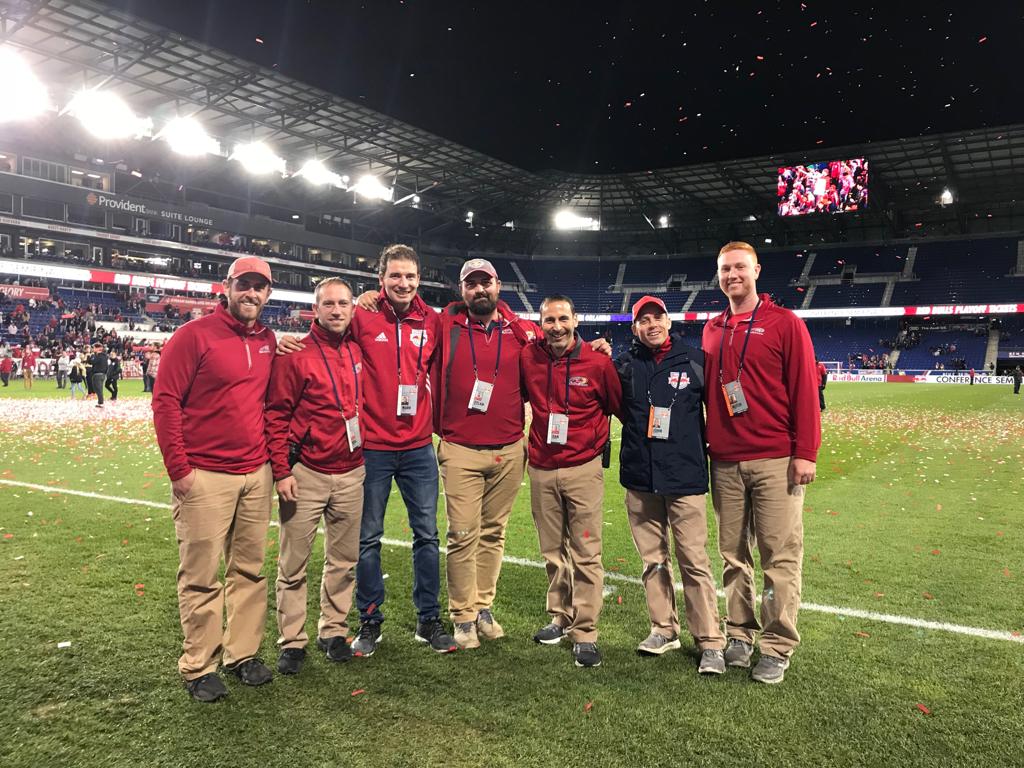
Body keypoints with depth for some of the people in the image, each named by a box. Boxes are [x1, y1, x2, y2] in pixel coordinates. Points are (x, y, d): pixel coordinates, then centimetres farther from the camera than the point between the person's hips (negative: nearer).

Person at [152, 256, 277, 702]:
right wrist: (178, 469, -12)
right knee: (201, 577, 2)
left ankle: (242, 654, 25)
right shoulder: (195, 334, -8)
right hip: (204, 477, -5)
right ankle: (199, 667, 16)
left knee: (250, 570, 12)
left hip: (257, 475, 6)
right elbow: (164, 401, -9)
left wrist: (275, 461, 14)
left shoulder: (268, 341, 10)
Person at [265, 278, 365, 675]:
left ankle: (333, 631, 28)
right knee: (294, 564, 4)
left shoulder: (360, 351, 6)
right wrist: (281, 470, -11)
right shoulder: (295, 354, -7)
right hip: (306, 474, -4)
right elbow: (276, 416, -7)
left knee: (344, 560, 13)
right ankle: (292, 642, 18)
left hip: (352, 474, 4)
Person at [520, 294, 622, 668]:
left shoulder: (598, 362, -8)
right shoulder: (528, 358, 1)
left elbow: (620, 408, 3)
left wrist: (600, 445, 5)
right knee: (552, 551, 14)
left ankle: (585, 633, 7)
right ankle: (560, 617, 30)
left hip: (583, 469, -3)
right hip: (541, 469, 3)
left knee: (586, 554, -2)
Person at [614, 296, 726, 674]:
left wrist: (711, 451, 4)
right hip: (639, 477, 3)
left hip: (685, 476, -3)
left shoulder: (695, 360, 1)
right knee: (653, 559, 12)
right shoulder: (623, 365, 6)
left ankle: (711, 643, 8)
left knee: (694, 561, -2)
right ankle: (664, 629, 26)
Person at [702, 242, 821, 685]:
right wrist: (704, 445, 15)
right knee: (732, 555, 9)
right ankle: (739, 634, 22)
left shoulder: (785, 323, -1)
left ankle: (777, 647, 9)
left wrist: (805, 452, -10)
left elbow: (804, 390, -5)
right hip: (725, 462, 5)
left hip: (775, 461, -4)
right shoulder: (711, 330, 14)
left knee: (781, 556, -1)